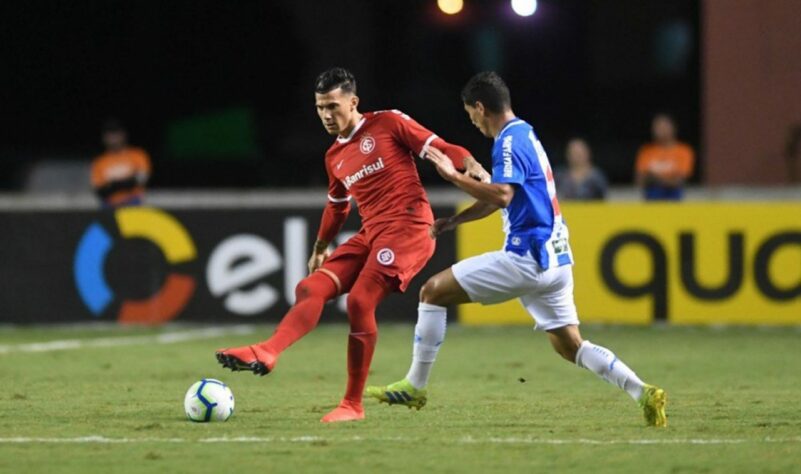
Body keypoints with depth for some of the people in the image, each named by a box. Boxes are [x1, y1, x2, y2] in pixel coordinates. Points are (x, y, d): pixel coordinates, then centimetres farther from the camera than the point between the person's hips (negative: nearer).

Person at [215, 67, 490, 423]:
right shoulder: (335, 157, 19)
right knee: (310, 289, -9)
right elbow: (337, 206, 34)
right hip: (370, 233, 8)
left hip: (407, 225, -8)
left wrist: (472, 166, -23)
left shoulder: (389, 123, -1)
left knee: (360, 301, -20)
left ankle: (353, 405, -13)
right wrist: (320, 248, 39)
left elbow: (440, 149, -5)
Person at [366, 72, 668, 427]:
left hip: (526, 260, -10)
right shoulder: (525, 135, 19)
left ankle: (414, 387, 2)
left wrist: (453, 176, -22)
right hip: (555, 258, 10)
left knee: (433, 291, -2)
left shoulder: (510, 142, -12)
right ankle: (643, 393, -2)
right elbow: (495, 199, 29)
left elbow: (502, 196, -27)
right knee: (569, 345, 12)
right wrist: (452, 221, 23)